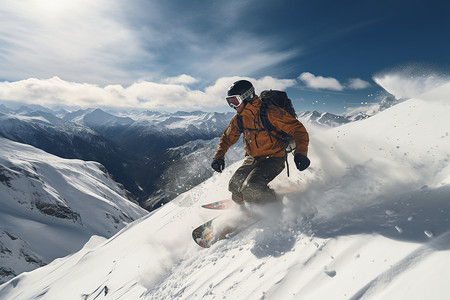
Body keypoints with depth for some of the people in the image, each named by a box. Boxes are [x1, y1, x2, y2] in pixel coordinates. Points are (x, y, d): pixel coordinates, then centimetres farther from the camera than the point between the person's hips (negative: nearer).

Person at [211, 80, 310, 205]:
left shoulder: (270, 112, -20)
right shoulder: (239, 119, 0)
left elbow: (298, 129, -19)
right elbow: (228, 138, 15)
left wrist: (301, 153, -34)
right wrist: (219, 156, 0)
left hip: (273, 159, -6)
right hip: (253, 159, 6)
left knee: (250, 189, -25)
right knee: (234, 186, -9)